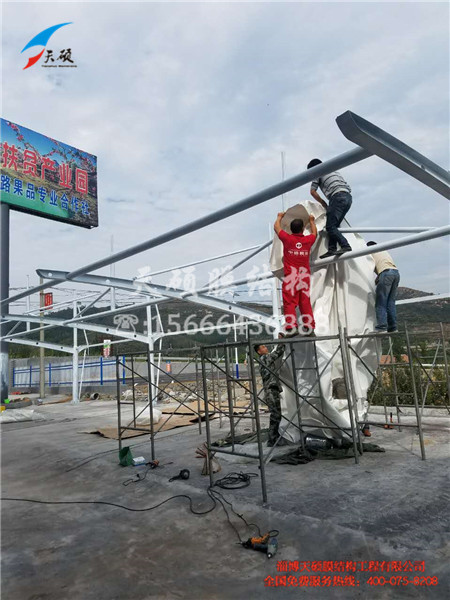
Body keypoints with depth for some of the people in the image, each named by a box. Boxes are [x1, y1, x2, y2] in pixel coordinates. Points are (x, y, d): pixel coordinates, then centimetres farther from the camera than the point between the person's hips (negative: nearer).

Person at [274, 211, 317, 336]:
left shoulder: (287, 238, -3)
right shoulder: (308, 240, 4)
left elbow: (276, 227, 15)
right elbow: (314, 232, 29)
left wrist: (280, 217, 35)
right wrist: (311, 220, 46)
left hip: (290, 275, -3)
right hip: (305, 275, 3)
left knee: (289, 302, -2)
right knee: (305, 302, 7)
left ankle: (292, 327, -10)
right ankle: (309, 327, 8)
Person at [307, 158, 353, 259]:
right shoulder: (334, 171, 35)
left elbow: (313, 191, 8)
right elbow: (347, 186, 32)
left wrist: (323, 203, 17)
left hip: (338, 197, -8)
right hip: (348, 197, 8)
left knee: (330, 226, -13)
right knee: (334, 225, 7)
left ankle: (345, 246, -25)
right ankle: (332, 249, -5)